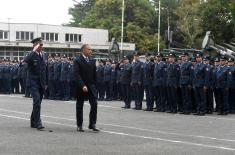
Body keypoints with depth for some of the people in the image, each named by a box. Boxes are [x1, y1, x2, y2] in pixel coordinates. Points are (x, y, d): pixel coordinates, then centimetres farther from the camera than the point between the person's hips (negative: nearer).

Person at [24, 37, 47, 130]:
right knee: (37, 101, -18)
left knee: (38, 102, 12)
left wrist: (45, 83, 18)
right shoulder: (31, 55, -7)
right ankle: (38, 123, -18)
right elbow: (25, 60, -32)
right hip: (33, 82, -7)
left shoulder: (42, 55, 14)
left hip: (41, 83, 7)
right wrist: (34, 50, -27)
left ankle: (33, 122, 24)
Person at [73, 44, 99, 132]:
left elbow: (94, 74, 12)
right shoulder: (78, 61, -8)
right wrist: (82, 86, -24)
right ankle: (79, 125, 15)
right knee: (79, 106, 6)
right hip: (81, 87, -4)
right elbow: (77, 75, -15)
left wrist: (94, 85, 5)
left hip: (91, 86, 4)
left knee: (94, 104, -7)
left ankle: (92, 124, -1)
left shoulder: (92, 60, 10)